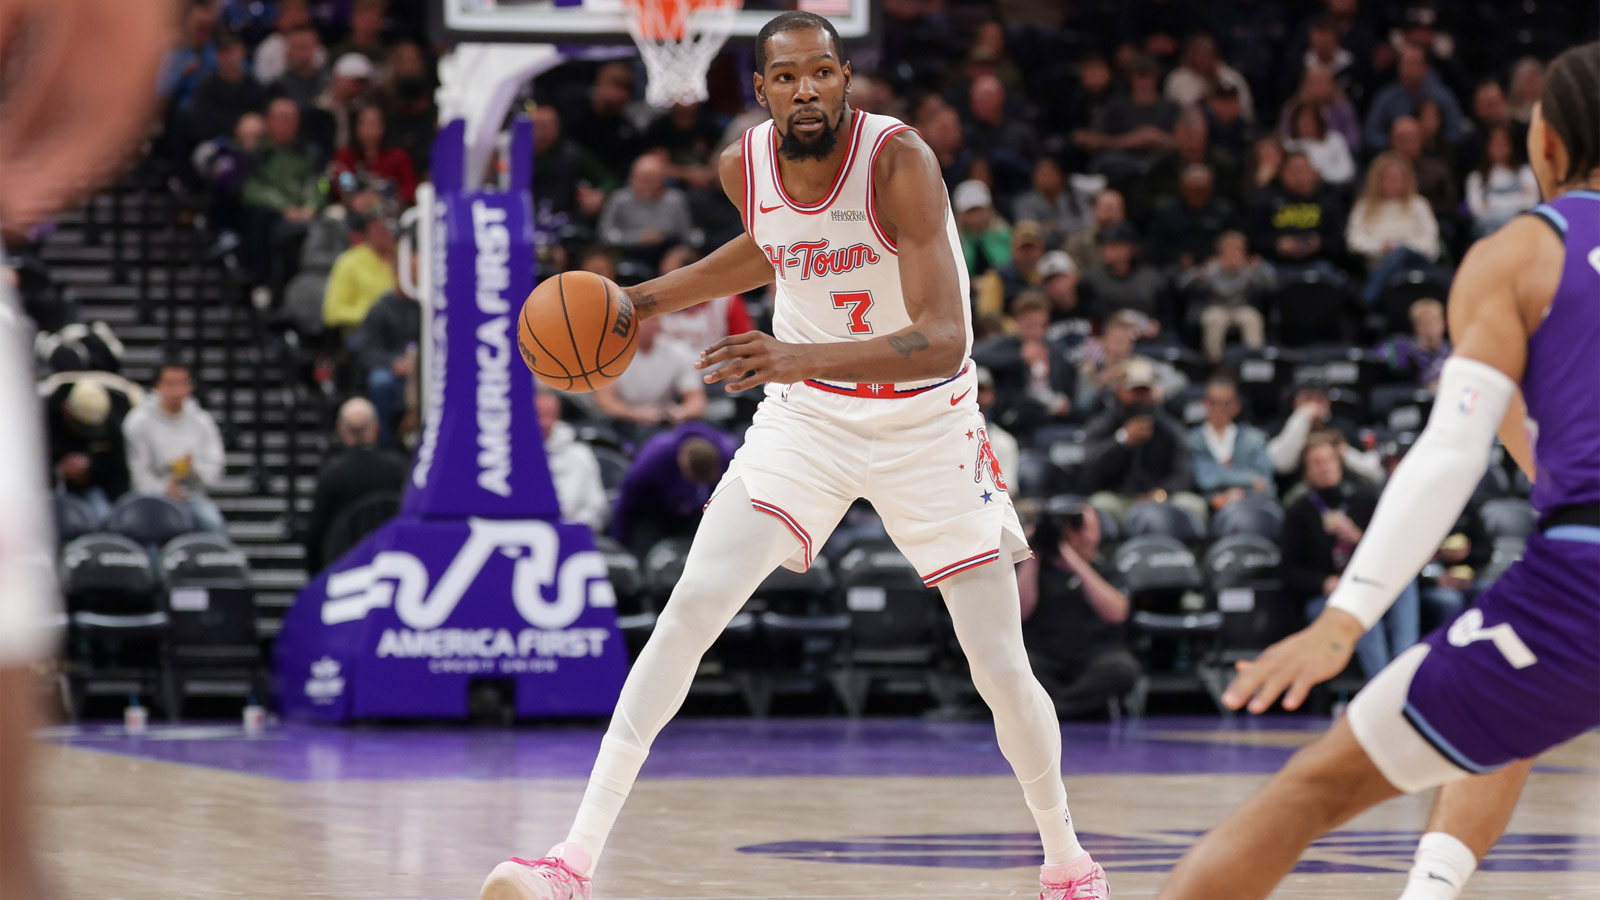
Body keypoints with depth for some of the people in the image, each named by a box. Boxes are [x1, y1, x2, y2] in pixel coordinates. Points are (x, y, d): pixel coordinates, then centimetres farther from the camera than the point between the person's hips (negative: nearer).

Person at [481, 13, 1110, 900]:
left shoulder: (899, 160, -26)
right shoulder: (743, 165, -10)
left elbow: (943, 340, -36)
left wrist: (803, 358, -48)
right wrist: (645, 299, 11)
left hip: (925, 420, -3)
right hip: (806, 418, 3)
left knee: (1002, 669, -2)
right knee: (688, 611, -13)